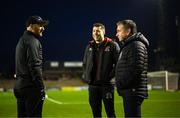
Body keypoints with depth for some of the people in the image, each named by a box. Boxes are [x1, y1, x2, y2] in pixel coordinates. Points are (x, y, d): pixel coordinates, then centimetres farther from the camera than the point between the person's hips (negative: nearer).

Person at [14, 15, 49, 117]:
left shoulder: (21, 40, 21)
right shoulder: (32, 41, -10)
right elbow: (35, 67, -18)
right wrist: (41, 88, -17)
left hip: (19, 85, 10)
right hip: (31, 86, -10)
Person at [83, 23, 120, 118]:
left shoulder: (112, 45, -3)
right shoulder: (89, 47, 13)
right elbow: (85, 64, 23)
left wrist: (111, 76, -13)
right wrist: (86, 76, 10)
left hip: (107, 84, -5)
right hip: (93, 85, 5)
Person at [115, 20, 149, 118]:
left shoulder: (136, 45, -12)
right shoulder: (127, 45, 22)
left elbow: (135, 69, -23)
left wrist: (121, 84, -15)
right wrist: (120, 85, 13)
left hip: (133, 91, -10)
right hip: (128, 91, 10)